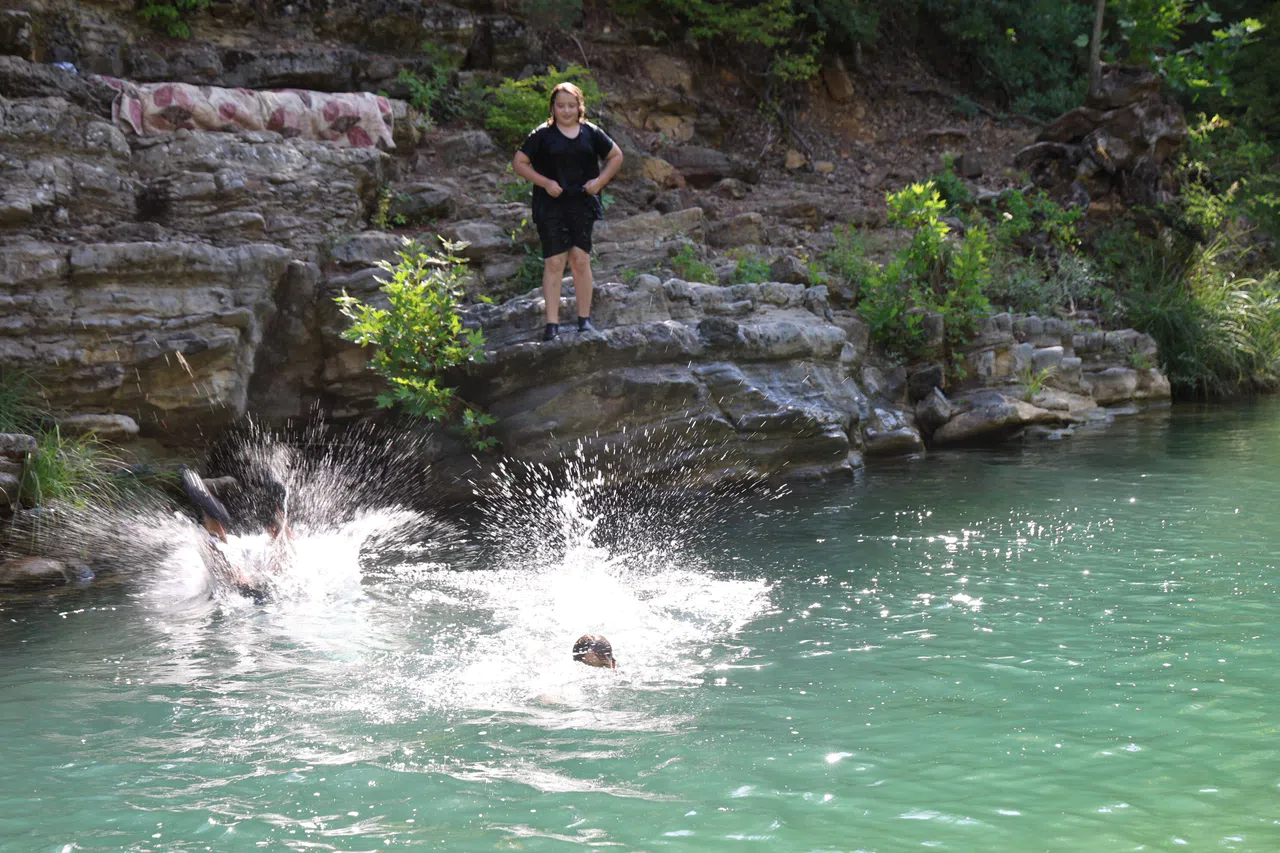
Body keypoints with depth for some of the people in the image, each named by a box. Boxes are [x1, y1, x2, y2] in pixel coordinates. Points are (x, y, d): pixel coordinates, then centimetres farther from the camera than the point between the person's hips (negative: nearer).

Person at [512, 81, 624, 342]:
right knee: (554, 262, -5)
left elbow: (616, 156, 16)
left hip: (582, 204, 2)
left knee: (581, 260, 1)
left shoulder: (591, 133, 7)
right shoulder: (542, 135, 1)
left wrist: (600, 180, 1)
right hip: (550, 206, -2)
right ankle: (552, 323, -3)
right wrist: (545, 182, -9)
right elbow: (519, 162, 2)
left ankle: (584, 318, 12)